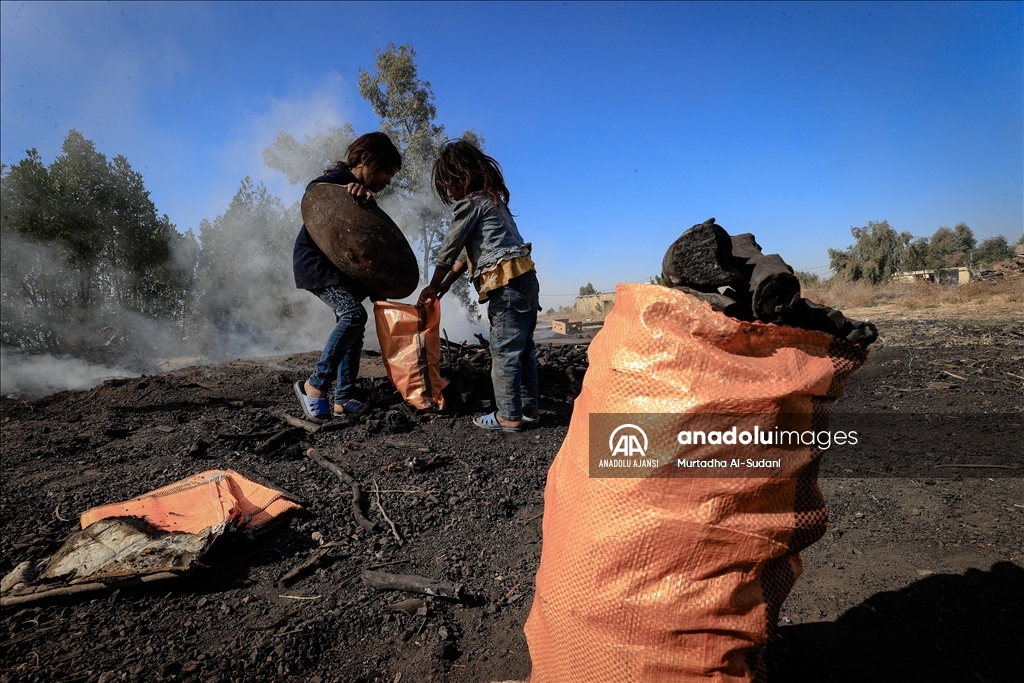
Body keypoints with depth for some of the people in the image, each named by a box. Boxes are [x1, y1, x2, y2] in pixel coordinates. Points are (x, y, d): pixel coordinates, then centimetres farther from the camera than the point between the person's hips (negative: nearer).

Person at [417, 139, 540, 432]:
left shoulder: (472, 202, -5)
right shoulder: (491, 198, 25)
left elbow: (449, 248, -2)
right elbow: (468, 250, 21)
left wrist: (433, 286, 9)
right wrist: (445, 285, 16)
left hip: (507, 280, -10)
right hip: (524, 277, 10)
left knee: (504, 350, -6)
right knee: (522, 348, 13)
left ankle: (509, 416, -1)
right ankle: (529, 407, 20)